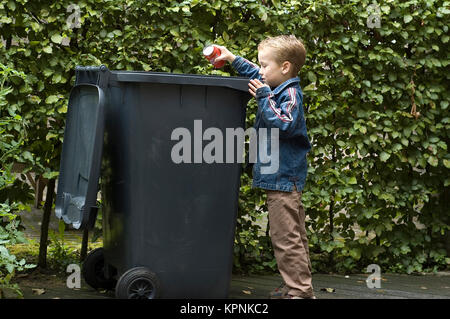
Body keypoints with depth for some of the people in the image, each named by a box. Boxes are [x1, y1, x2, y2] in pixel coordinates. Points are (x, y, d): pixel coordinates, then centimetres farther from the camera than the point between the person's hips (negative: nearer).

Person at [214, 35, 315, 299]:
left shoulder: (291, 94, -14)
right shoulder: (278, 88, 13)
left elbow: (283, 124, -27)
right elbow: (255, 74, 29)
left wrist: (264, 97, -22)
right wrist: (232, 58, 27)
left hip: (284, 177, -10)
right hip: (284, 176, 10)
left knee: (286, 237, -8)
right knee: (294, 235, 16)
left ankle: (300, 290, -3)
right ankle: (300, 285, 25)